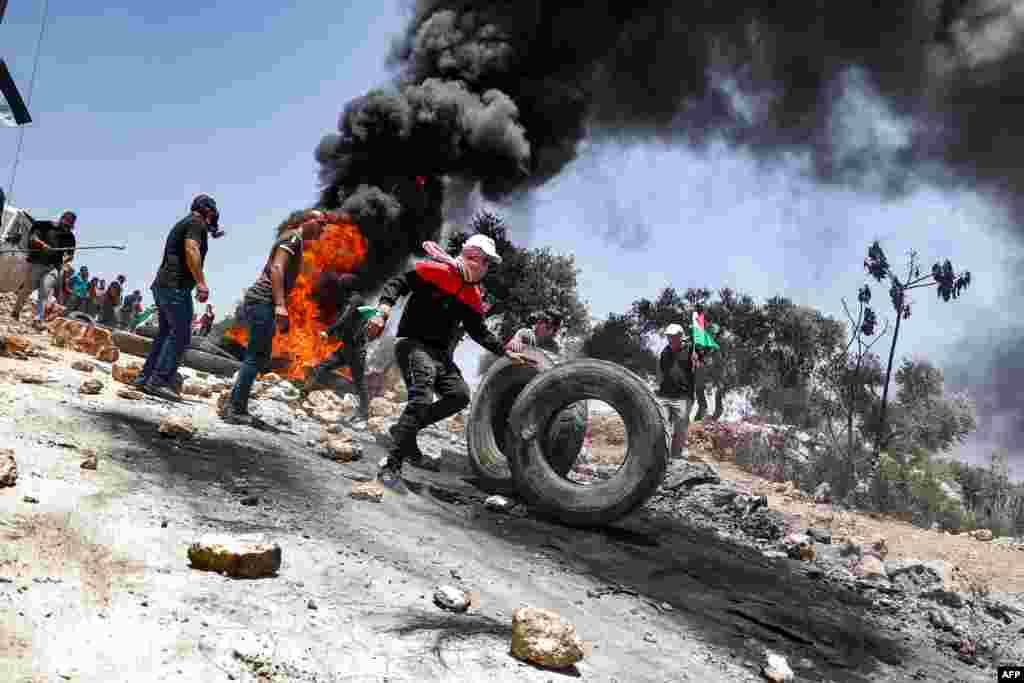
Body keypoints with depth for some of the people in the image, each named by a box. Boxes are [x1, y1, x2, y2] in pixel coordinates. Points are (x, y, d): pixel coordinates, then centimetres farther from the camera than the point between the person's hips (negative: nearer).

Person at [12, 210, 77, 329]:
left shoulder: (70, 236, 14)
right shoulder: (47, 226, 5)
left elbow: (70, 254, 13)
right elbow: (32, 237, -1)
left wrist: (66, 258, -8)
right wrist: (42, 244, -18)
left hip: (53, 267, 1)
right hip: (37, 263, -1)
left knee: (44, 293, -8)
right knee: (27, 288, 4)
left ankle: (38, 320, -10)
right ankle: (15, 312, 21)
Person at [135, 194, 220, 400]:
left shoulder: (182, 224, 25)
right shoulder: (197, 223, -4)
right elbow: (191, 249, -20)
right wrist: (201, 282, -24)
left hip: (162, 284, 10)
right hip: (176, 286, -10)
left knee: (165, 332, 14)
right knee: (181, 335, -11)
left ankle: (145, 377, 14)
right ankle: (160, 381, -16)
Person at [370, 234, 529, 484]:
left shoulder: (473, 295, 14)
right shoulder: (436, 271, -8)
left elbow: (479, 332, 20)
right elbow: (397, 284, -11)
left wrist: (507, 352, 13)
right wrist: (383, 313, -26)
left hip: (440, 352, 8)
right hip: (412, 343, -8)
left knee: (460, 395, -10)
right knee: (422, 396, -29)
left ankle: (404, 430, 4)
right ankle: (391, 463, -29)